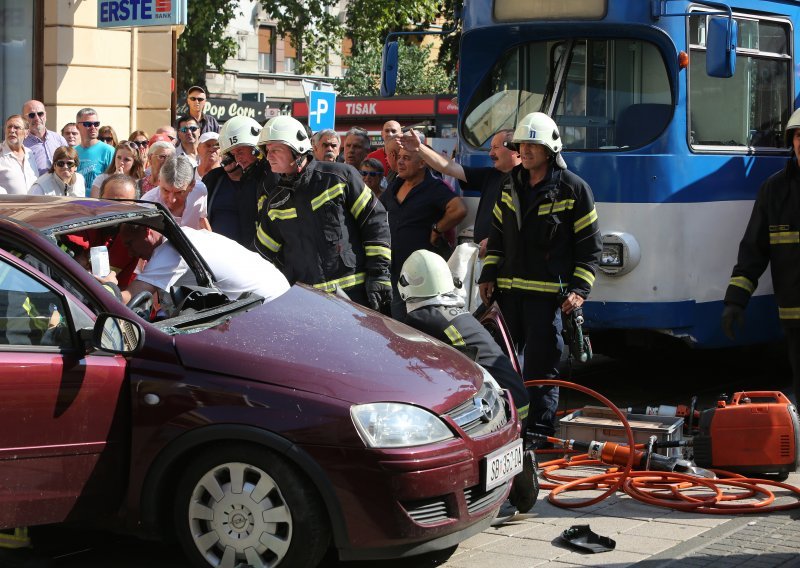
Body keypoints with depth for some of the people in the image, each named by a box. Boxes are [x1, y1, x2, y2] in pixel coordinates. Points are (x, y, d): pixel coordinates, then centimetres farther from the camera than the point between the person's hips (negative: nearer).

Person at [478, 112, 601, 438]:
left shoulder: (573, 189, -4)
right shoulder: (511, 185, 13)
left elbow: (589, 245, -3)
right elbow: (497, 233, 20)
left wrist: (579, 289, -11)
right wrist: (488, 275, 10)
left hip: (548, 293, -6)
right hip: (508, 290, 6)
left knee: (541, 367, -6)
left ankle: (540, 432, -1)